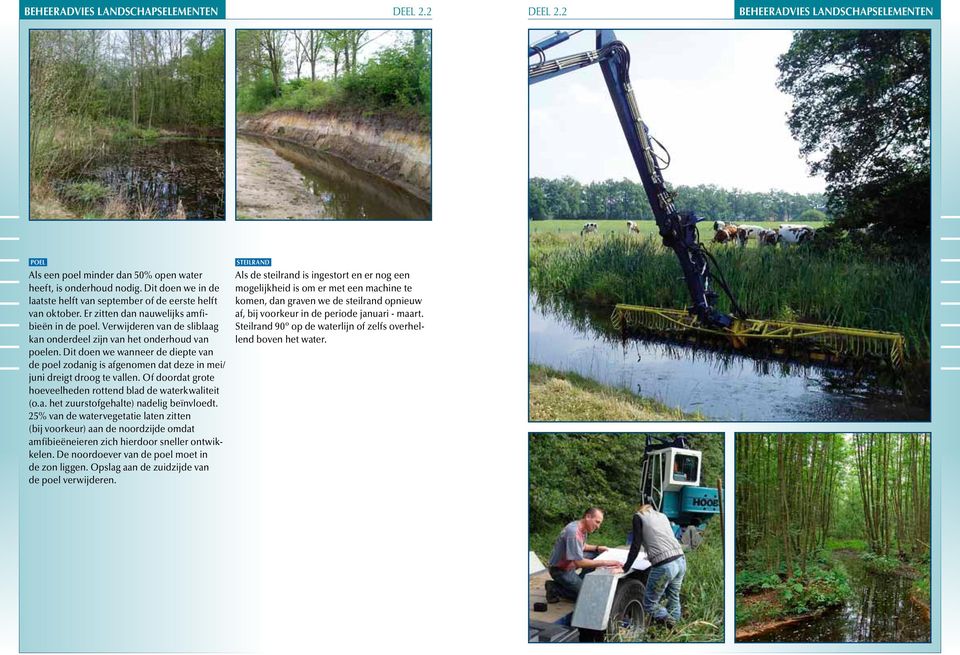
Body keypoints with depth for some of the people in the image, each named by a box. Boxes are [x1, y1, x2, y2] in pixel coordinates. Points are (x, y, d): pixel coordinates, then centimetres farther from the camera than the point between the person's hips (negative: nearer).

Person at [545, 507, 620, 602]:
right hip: (561, 570, -9)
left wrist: (597, 548, 4)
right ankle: (555, 589, -1)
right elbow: (579, 562, -32)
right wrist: (604, 563, -32)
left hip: (570, 563, 10)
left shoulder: (583, 528, 0)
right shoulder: (573, 532, -31)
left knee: (595, 554, 7)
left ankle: (579, 582, 9)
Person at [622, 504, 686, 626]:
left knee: (649, 603, 4)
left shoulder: (639, 517, 8)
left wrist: (625, 568, 6)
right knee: (673, 598, 19)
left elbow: (636, 545, 2)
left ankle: (670, 624, -10)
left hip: (664, 565, -6)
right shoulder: (662, 516, 24)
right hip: (681, 560, 6)